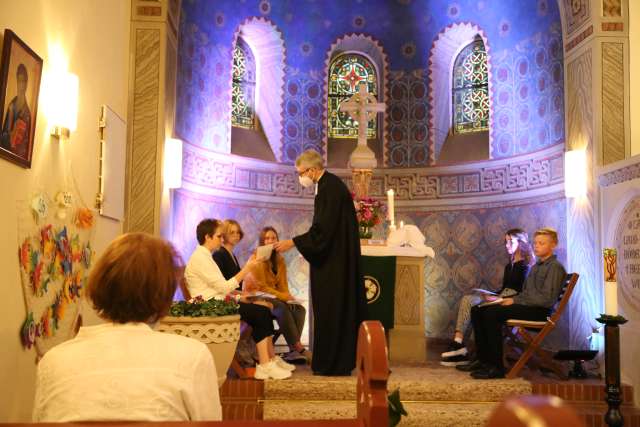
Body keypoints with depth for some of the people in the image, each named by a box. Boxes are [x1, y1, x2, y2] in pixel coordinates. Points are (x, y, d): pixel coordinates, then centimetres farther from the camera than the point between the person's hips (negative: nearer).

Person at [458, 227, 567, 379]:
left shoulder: (555, 267, -6)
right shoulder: (535, 267, 24)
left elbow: (547, 299, -16)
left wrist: (515, 301, -15)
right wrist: (509, 299, 4)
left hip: (538, 310, -9)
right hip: (526, 305, 9)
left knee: (492, 314, -29)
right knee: (477, 310, -4)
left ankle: (497, 367, -25)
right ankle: (483, 359, -4)